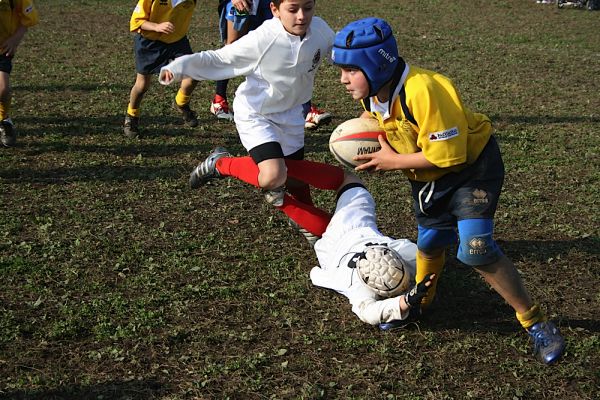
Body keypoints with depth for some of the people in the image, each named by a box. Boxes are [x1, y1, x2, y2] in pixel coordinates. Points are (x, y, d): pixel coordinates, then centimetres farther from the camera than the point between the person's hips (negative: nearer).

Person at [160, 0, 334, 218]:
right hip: (255, 115, -5)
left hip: (290, 113, 5)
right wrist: (179, 67, -31)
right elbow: (218, 59, -20)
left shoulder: (321, 30, -15)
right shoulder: (261, 40, -30)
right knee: (274, 177, -26)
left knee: (296, 177, 17)